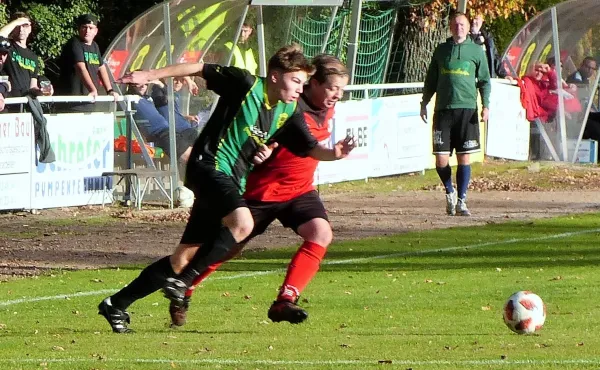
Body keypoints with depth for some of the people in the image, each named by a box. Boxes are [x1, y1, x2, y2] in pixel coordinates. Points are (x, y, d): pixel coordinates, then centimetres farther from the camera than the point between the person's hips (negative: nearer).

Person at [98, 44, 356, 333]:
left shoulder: (288, 113, 8)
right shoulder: (246, 84, -10)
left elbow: (311, 149, 5)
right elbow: (199, 69, -5)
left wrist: (333, 153, -17)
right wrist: (151, 75, -7)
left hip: (232, 180, 8)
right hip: (209, 165, -8)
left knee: (185, 257, 7)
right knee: (242, 223, -33)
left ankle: (116, 304, 17)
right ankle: (182, 281, -21)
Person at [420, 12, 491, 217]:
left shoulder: (476, 51, 7)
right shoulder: (441, 50, 11)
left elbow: (484, 80, 8)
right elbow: (431, 80, 17)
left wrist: (486, 105, -3)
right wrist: (424, 103, 13)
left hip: (467, 109, -1)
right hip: (443, 109, 1)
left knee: (464, 158, -2)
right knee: (441, 159, -4)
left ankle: (461, 201, 6)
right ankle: (449, 192, 21)